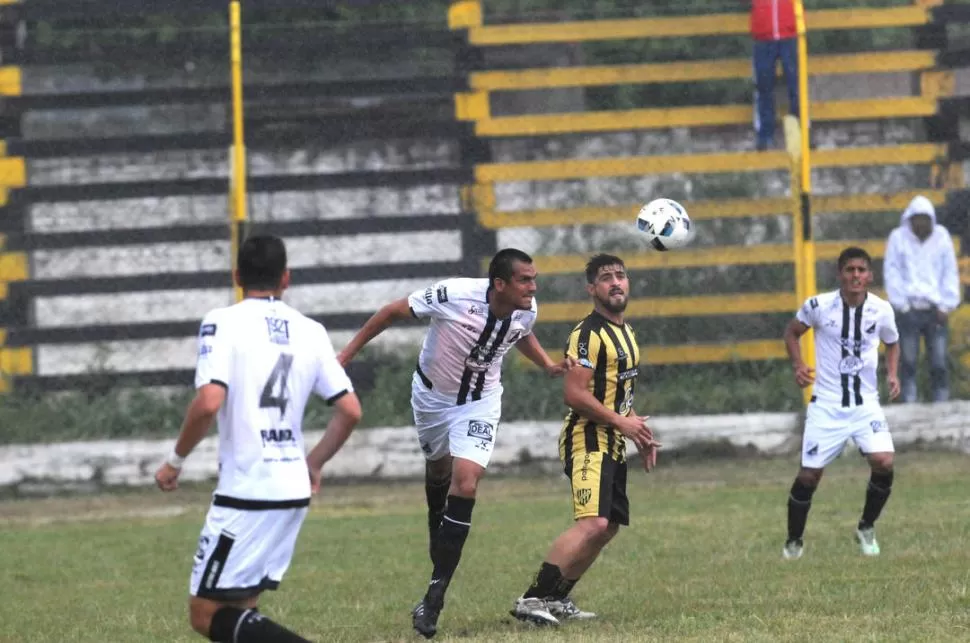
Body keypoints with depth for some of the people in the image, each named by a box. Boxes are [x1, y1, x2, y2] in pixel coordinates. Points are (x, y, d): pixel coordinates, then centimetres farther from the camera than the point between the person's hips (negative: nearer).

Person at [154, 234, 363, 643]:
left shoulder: (223, 322, -7)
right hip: (294, 490, 7)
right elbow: (350, 410, 9)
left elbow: (208, 402, -19)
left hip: (245, 491, -7)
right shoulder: (311, 332, 9)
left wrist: (175, 461, -4)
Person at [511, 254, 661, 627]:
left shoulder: (625, 332, 17)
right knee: (593, 524, -24)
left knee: (608, 527, 13)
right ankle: (532, 599, -26)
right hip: (588, 443, -10)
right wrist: (621, 422, -19)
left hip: (612, 446, 10)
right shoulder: (589, 334, -14)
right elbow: (573, 394, -21)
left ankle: (557, 600, 22)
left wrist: (639, 435, 21)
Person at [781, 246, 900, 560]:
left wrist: (892, 373, -1)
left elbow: (892, 343, 16)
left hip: (866, 403, 1)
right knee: (809, 475, -1)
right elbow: (792, 331, 8)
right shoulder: (819, 306, -10)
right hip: (827, 405, -1)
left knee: (884, 463, -18)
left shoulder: (881, 310, -4)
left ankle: (866, 529, 8)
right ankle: (794, 541, 22)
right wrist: (797, 364, -8)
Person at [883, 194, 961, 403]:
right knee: (909, 362, -1)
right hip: (908, 310, -1)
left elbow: (950, 274, 7)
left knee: (939, 364, -3)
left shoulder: (942, 237, 5)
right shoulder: (898, 238, 2)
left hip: (935, 310, 1)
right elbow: (892, 273, 1)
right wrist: (902, 305, -6)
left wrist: (946, 306, -1)